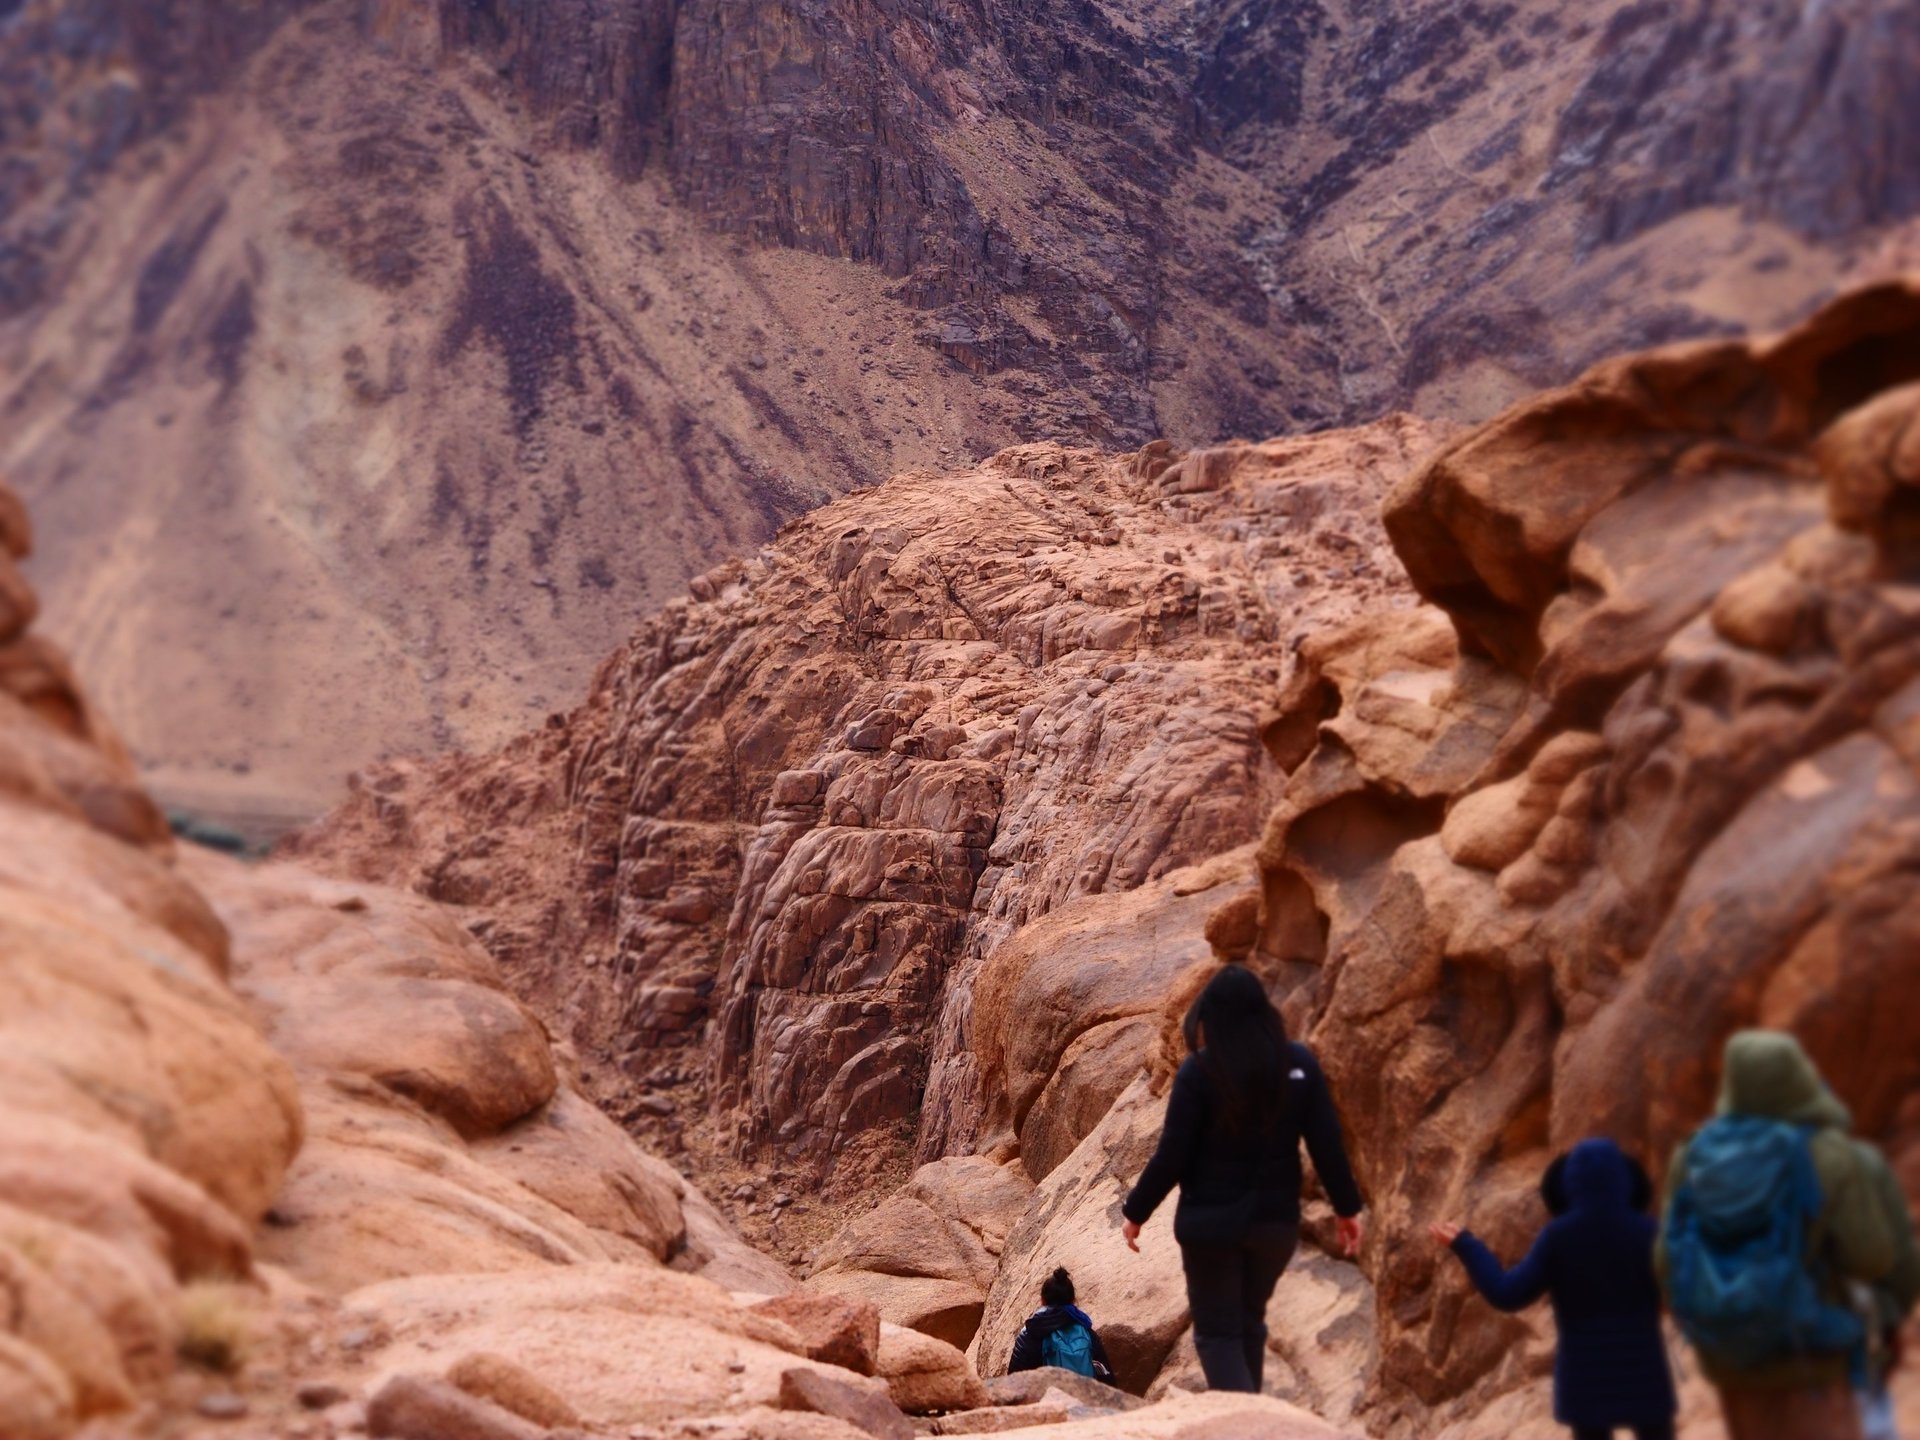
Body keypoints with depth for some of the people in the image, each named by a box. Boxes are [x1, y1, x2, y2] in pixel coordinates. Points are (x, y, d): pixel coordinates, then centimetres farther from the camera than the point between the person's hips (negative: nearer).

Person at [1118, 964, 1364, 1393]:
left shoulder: (1200, 1070, -14)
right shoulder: (1299, 1063, -5)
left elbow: (1171, 1156, -12)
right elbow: (1327, 1144, -3)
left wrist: (1135, 1212, 1)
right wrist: (1347, 1207, 10)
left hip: (1211, 1222, -4)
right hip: (1276, 1219, 4)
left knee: (1217, 1332, 5)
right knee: (1250, 1322, 23)